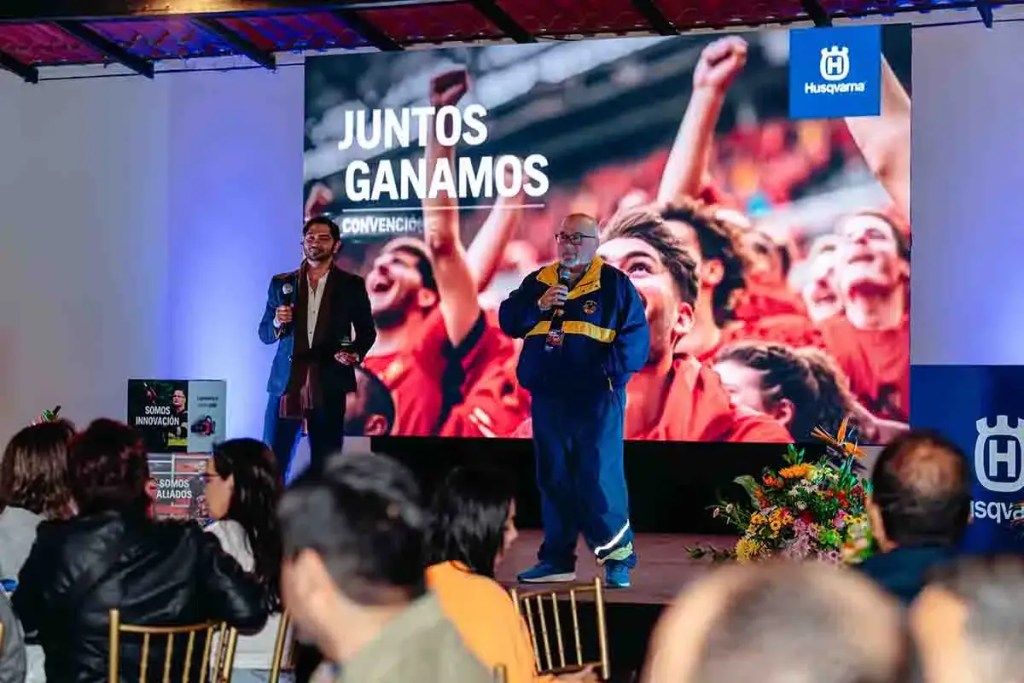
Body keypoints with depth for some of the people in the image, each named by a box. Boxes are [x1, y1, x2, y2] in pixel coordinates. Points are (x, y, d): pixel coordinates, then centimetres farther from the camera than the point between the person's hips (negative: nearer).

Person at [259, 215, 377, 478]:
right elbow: (264, 334, 13)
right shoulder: (281, 283, 10)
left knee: (325, 464, 2)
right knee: (272, 461, -3)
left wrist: (356, 353, -8)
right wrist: (278, 323, -9)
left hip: (328, 384, -1)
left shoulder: (351, 285, 7)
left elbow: (367, 331, 12)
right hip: (286, 382, 1)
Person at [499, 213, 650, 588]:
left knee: (600, 479, -9)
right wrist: (539, 306, -11)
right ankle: (557, 559, 17)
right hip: (548, 398, 5)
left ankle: (618, 557, 2)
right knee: (553, 479, 10)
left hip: (596, 398, -5)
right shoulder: (537, 281, 14)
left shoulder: (614, 283, 0)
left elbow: (636, 337, -7)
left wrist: (610, 368, -19)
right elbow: (508, 321, 6)